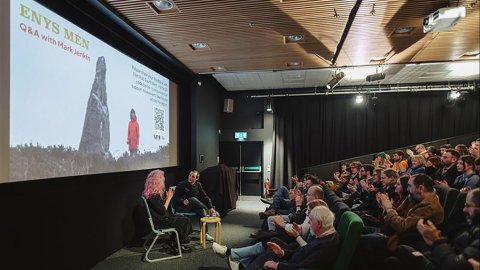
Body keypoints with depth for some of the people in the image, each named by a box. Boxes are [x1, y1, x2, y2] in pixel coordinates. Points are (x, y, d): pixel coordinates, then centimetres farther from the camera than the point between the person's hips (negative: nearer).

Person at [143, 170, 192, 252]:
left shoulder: (154, 192, 5)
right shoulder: (153, 196, -26)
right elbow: (163, 211, -24)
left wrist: (168, 195, 1)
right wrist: (169, 197, -17)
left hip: (160, 218, 10)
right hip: (159, 222, -10)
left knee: (183, 219, 14)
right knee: (186, 221, -4)